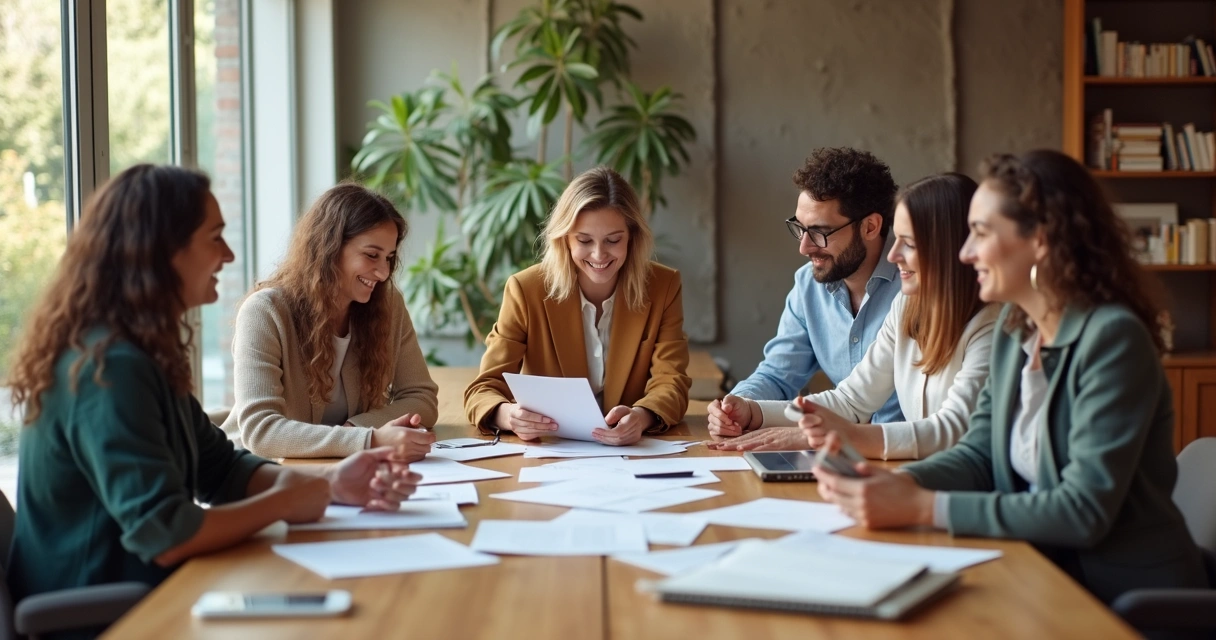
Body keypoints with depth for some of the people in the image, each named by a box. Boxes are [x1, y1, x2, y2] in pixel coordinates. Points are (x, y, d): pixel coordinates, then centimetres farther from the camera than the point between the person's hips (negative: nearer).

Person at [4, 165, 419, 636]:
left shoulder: (141, 352, 8)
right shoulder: (109, 367, -23)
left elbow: (219, 467, 13)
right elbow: (165, 536, -27)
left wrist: (331, 482, -2)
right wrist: (284, 501, -12)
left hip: (130, 599, 9)